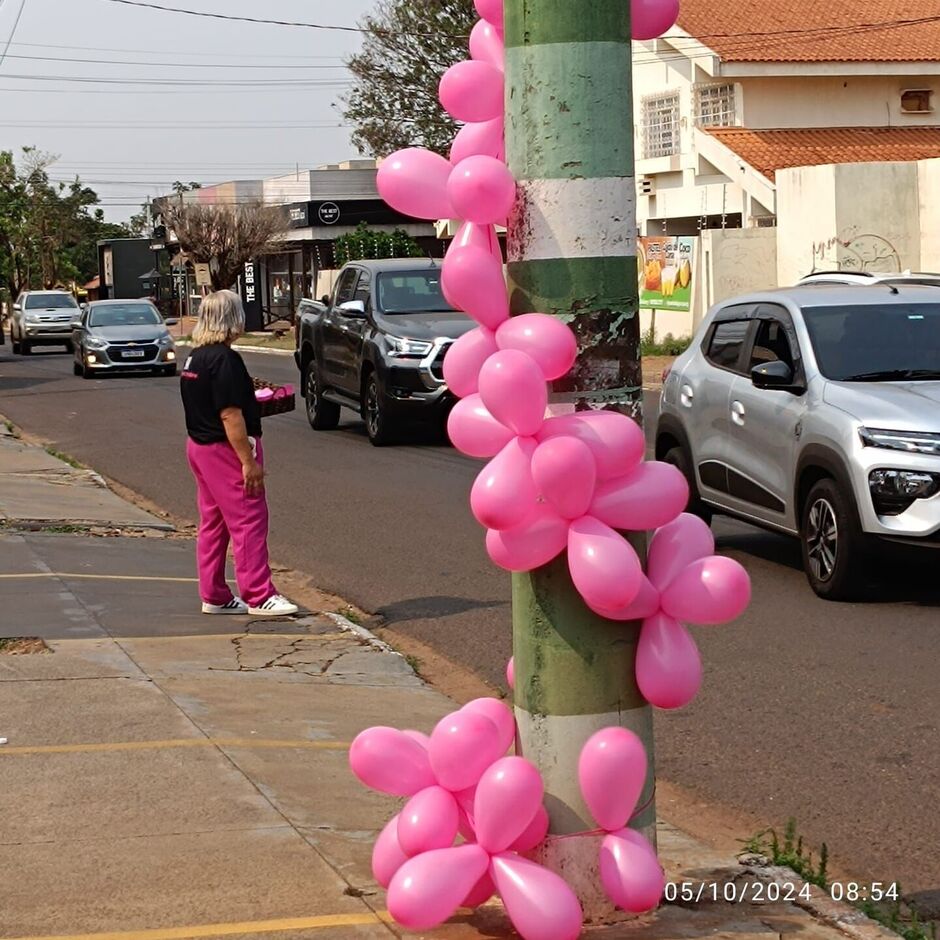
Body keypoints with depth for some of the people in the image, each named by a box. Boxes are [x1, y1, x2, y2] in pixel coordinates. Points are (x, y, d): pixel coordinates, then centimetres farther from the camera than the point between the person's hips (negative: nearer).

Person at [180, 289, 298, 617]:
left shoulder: (195, 358, 11)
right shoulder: (224, 359, -19)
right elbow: (230, 414, -23)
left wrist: (246, 390, 27)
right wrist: (249, 460, -22)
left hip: (199, 445, 10)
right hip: (225, 448, -10)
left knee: (213, 522, 14)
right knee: (249, 521, -7)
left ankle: (214, 596, 18)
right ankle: (259, 596, -6)